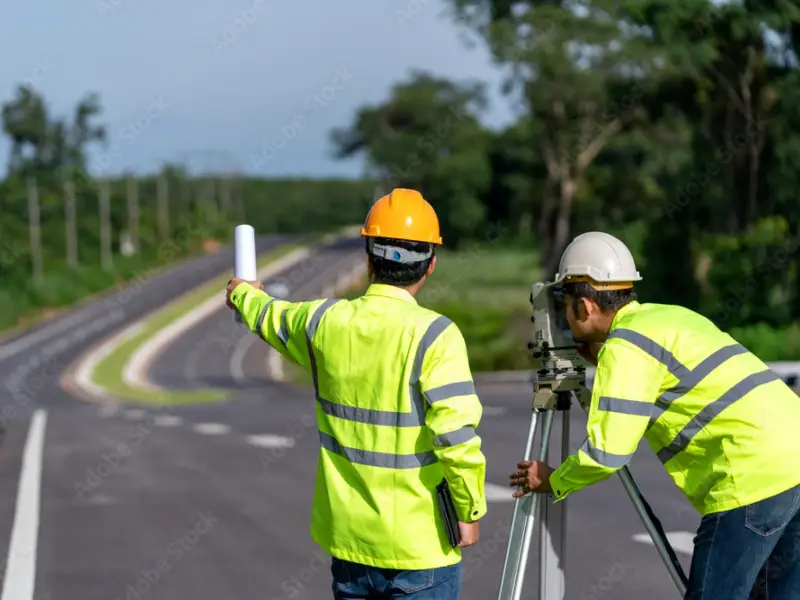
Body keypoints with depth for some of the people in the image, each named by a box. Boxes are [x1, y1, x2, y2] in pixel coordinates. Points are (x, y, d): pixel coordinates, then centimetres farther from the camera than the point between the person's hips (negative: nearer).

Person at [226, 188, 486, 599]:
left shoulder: (325, 323, -1)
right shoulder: (434, 335, -16)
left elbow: (270, 318, 21)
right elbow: (456, 435, -20)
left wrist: (244, 293, 43)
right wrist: (470, 510, -6)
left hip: (347, 536, 5)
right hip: (420, 543, -5)